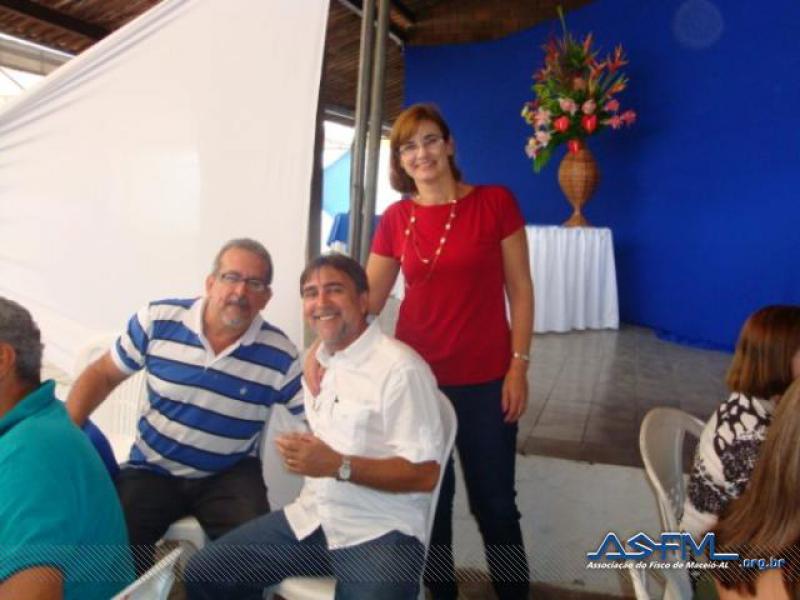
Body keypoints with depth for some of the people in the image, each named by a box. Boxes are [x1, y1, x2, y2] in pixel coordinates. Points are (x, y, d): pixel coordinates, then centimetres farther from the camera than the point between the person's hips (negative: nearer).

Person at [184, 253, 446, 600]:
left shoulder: (400, 367, -16)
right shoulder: (315, 361, 11)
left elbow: (424, 474, -18)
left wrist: (338, 465, -24)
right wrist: (301, 452, 4)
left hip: (379, 532, -7)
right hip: (312, 518, 7)